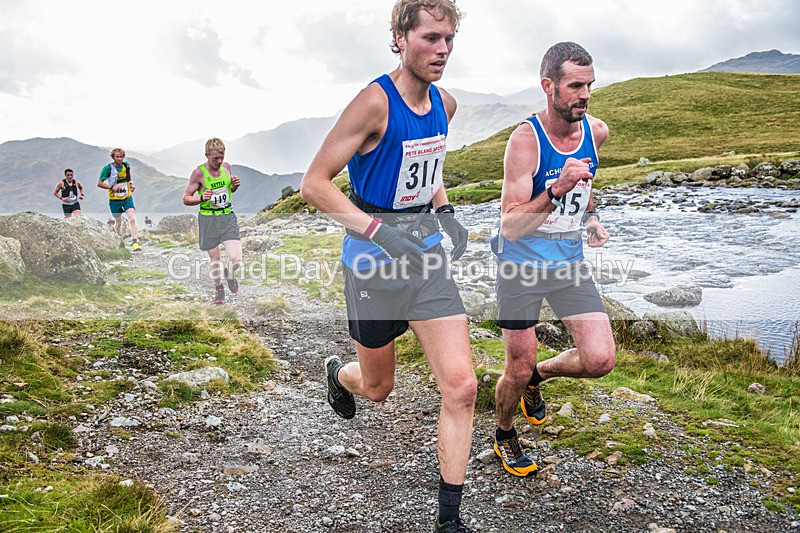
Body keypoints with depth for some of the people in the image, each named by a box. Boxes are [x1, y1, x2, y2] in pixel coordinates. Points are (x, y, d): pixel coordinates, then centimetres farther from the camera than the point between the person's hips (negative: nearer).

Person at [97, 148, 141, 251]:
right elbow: (99, 183, -9)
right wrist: (112, 187, -23)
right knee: (118, 222, 11)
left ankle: (135, 243, -18)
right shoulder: (107, 168, -12)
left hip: (127, 197, 2)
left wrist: (131, 183, 4)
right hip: (115, 200, -2)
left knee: (132, 219, -17)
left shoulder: (126, 165, -1)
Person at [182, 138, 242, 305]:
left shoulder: (226, 167, 4)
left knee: (236, 258, -10)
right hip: (208, 219, -2)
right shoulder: (199, 173, -9)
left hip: (228, 217, 3)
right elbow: (186, 199, -4)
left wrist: (235, 185, -1)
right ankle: (219, 288, 33)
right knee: (215, 259, 8)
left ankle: (230, 274, 25)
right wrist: (202, 198, -23)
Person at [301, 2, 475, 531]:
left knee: (461, 387, -7)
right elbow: (314, 184, -18)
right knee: (377, 388, 15)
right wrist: (379, 230, -28)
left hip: (428, 255, 5)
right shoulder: (375, 102, -17)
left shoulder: (445, 104, 5)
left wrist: (446, 213, 7)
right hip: (374, 264, -5)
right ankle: (338, 372, 55)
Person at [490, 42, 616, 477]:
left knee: (600, 360, -6)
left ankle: (539, 375, 26)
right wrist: (556, 190, -37)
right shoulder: (525, 140, -20)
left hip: (569, 261, 5)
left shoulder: (596, 132, -2)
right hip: (521, 264, -5)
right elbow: (511, 227, -26)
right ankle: (504, 436, 35)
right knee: (518, 371, 5)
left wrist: (591, 218, 12)